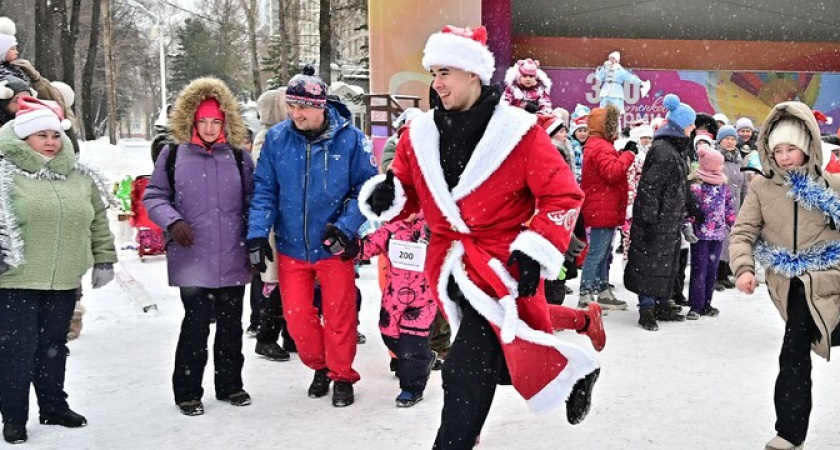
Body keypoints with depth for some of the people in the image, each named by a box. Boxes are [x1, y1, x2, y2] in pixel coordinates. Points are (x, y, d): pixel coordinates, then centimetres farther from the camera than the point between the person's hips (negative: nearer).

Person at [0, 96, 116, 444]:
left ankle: (54, 406, 31)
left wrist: (104, 259, 11)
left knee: (53, 347, 17)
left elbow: (98, 222, 14)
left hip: (64, 283, 4)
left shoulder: (80, 177, 9)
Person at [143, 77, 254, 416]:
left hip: (233, 260, 3)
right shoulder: (173, 156, 0)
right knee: (196, 325, -5)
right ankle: (187, 391, 12)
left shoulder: (239, 158, 7)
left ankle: (230, 384, 28)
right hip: (192, 259, -3)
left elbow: (252, 203, 14)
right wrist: (172, 221, -11)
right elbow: (154, 196, 7)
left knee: (231, 325, 12)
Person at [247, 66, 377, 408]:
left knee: (339, 316, 7)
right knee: (297, 318, 8)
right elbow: (264, 190, 0)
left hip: (334, 246, -2)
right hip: (291, 246, 3)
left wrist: (346, 227, -15)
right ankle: (320, 366, 35)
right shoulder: (277, 138, -4)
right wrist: (257, 235, -8)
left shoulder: (350, 138, -11)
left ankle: (341, 375, 30)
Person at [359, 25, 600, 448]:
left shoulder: (518, 132, -10)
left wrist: (536, 251, -16)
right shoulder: (420, 135, 4)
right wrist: (385, 195, -8)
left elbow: (563, 195, -7)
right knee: (498, 357, 12)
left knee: (465, 373, -8)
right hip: (450, 263, 5)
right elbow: (407, 192, 15)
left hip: (501, 264, -5)